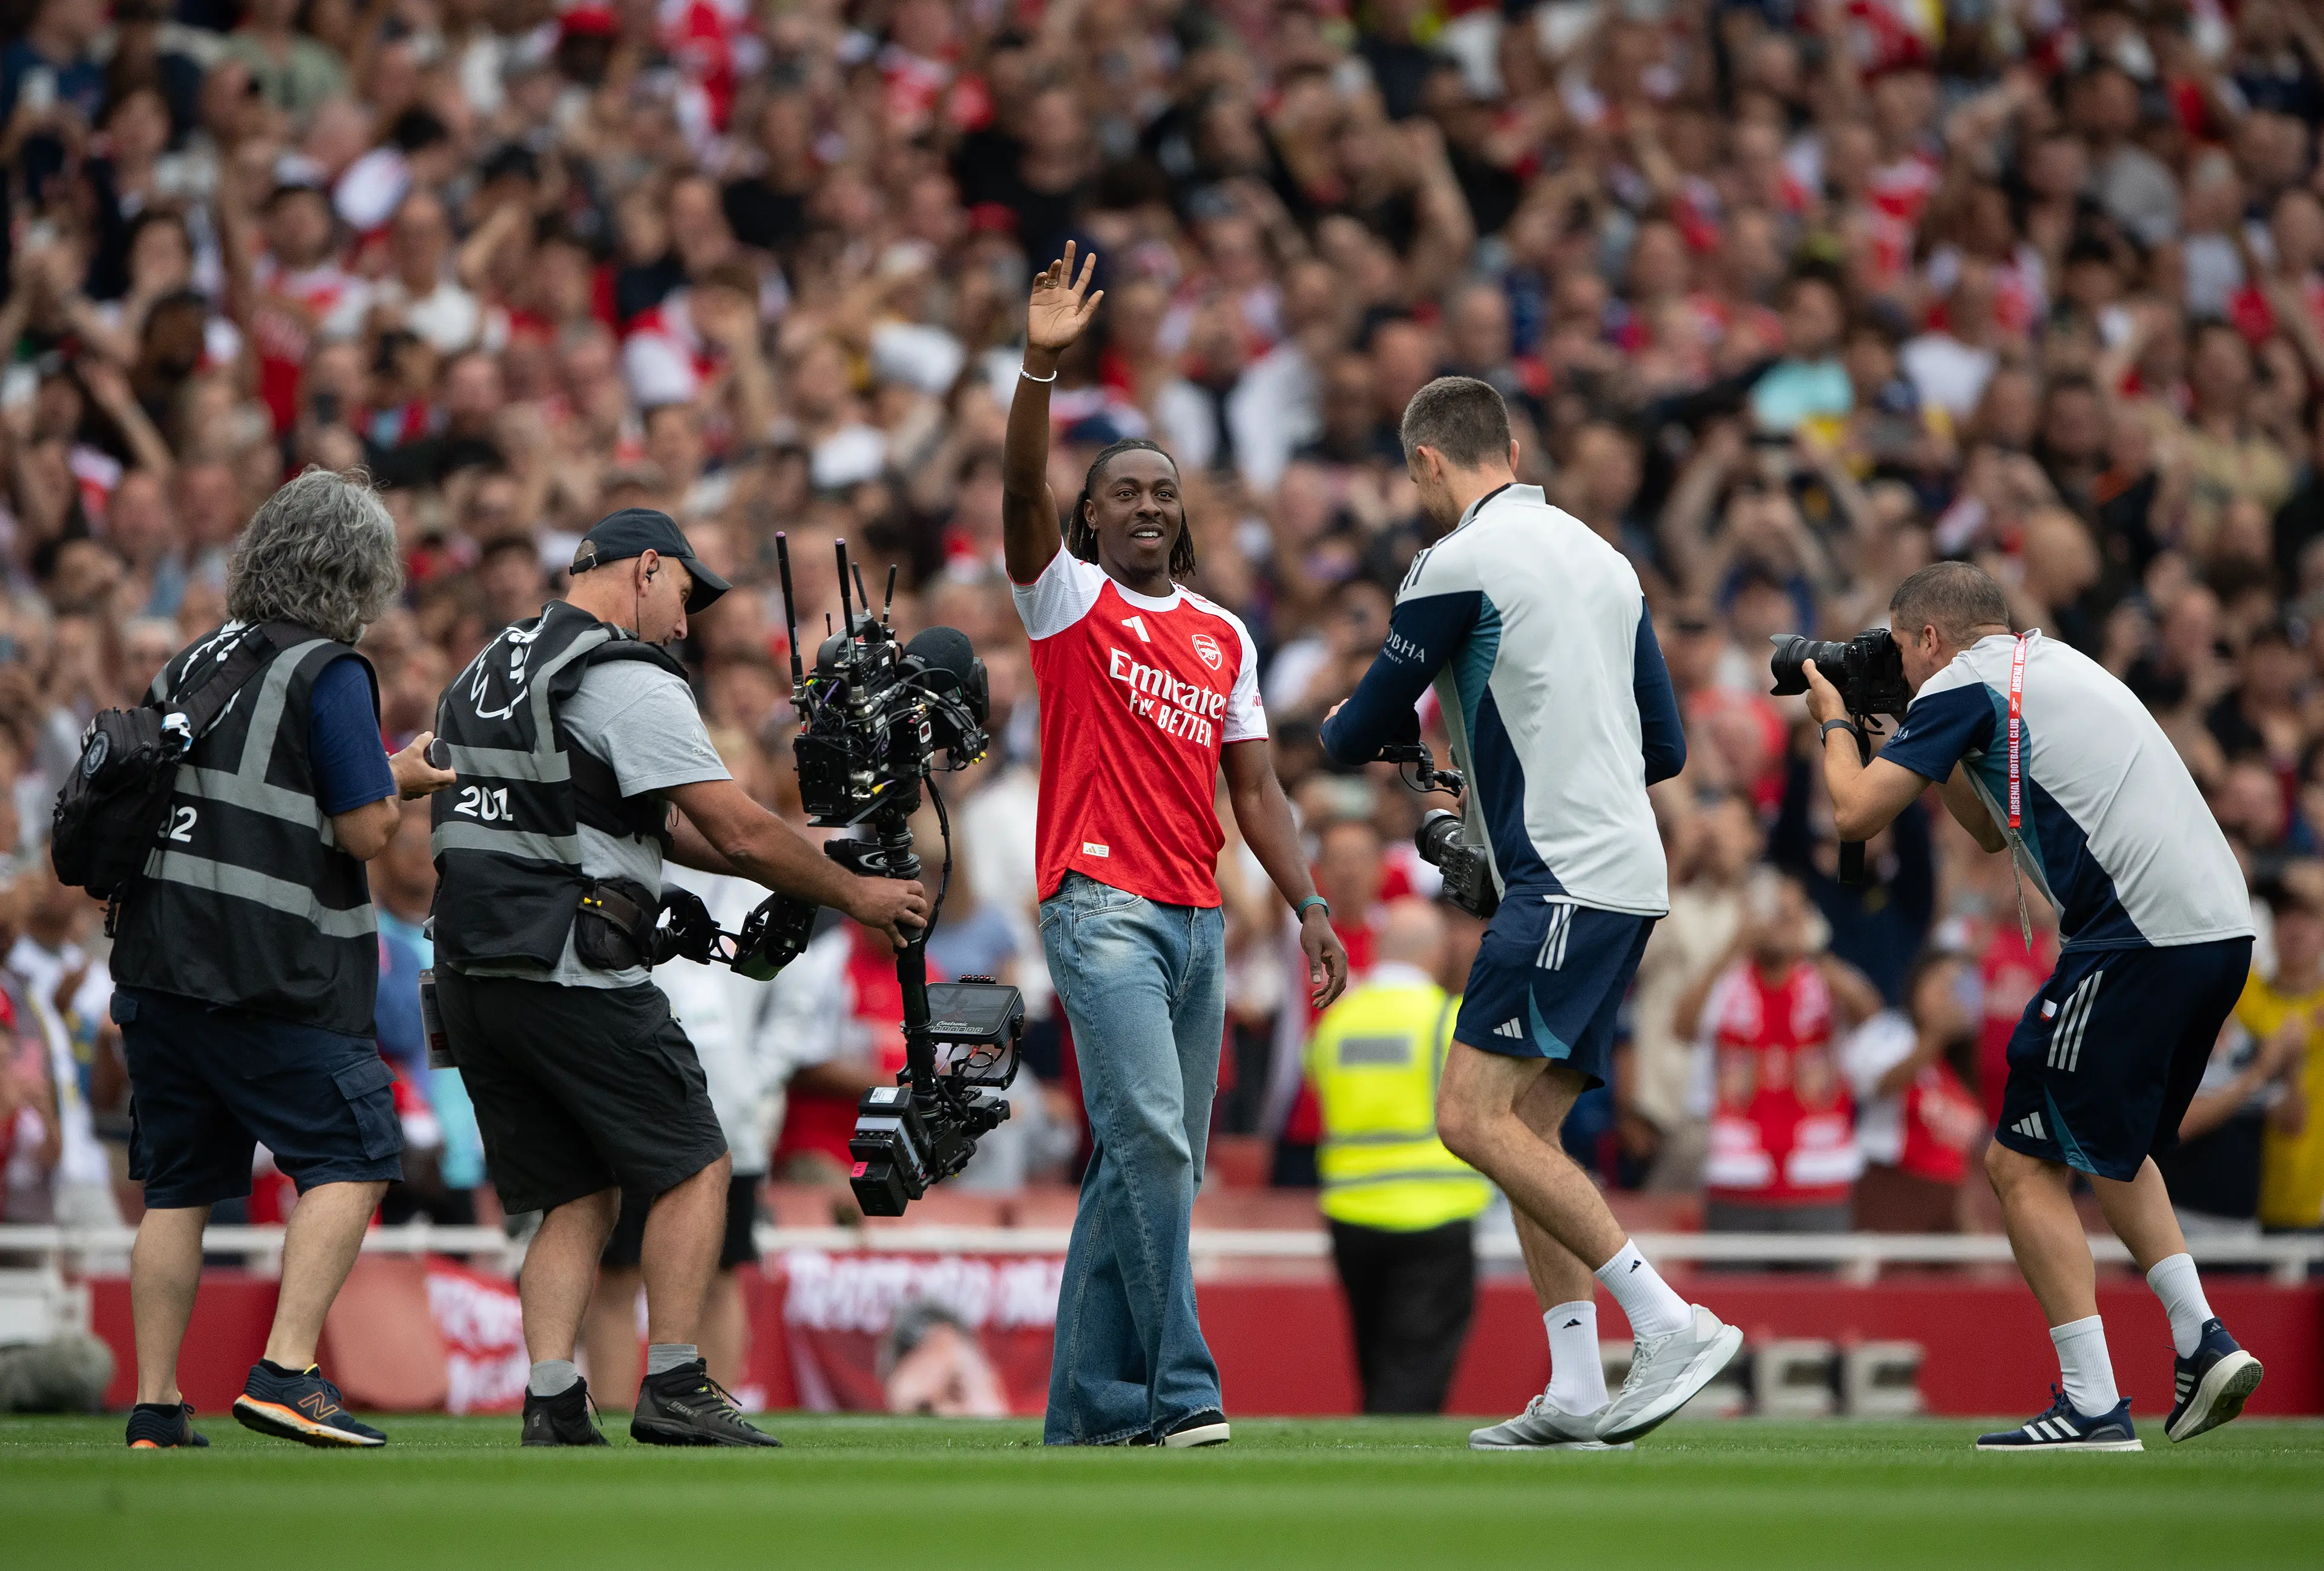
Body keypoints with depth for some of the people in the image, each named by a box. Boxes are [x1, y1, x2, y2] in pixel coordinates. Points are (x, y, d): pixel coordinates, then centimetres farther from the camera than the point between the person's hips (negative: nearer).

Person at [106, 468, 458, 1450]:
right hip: (269, 978, -7)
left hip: (157, 963, 7)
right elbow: (366, 832, -11)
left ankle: (155, 1406, 9)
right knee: (350, 1158, 0)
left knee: (177, 1183, 11)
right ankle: (286, 1371, -12)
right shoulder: (327, 673, -8)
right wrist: (398, 780, 9)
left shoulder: (191, 665, 15)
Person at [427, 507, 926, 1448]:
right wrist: (854, 894, 5)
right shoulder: (629, 682, -8)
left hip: (469, 976, 8)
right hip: (570, 973, -8)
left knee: (577, 1195, 12)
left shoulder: (488, 669, 21)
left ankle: (551, 1406, 0)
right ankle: (673, 1390, -2)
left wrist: (790, 862, 23)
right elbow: (738, 834, -9)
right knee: (692, 1165, 3)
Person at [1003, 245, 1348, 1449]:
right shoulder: (1069, 601, 3)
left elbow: (1253, 787, 18)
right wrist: (1041, 365, -27)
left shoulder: (1225, 637, 17)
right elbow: (1022, 490, -14)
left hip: (1197, 918, 6)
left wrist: (1309, 907, 9)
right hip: (1100, 902, -6)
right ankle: (1181, 1390, -19)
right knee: (1150, 1135, -18)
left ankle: (1091, 1404, 11)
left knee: (1142, 1163, 6)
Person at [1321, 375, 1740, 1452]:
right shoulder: (1597, 556, 18)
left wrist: (1341, 729, 26)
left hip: (1563, 877, -9)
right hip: (1623, 874, 9)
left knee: (1475, 1116, -15)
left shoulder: (1459, 565, -7)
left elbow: (1367, 731, 1)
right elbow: (1664, 746, 21)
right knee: (1526, 1127, 10)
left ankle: (1671, 1324, -20)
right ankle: (1577, 1392, 4)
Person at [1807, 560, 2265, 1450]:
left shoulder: (1963, 684, -1)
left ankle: (2093, 1405, -6)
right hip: (2222, 924, 9)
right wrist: (1914, 740, 31)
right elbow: (1992, 829, 36)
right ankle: (2200, 1338, 14)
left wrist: (1835, 722, 16)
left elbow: (1857, 813, -2)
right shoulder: (2056, 667, 26)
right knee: (2110, 1146, 27)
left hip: (2138, 936, -9)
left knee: (2023, 1165, -1)